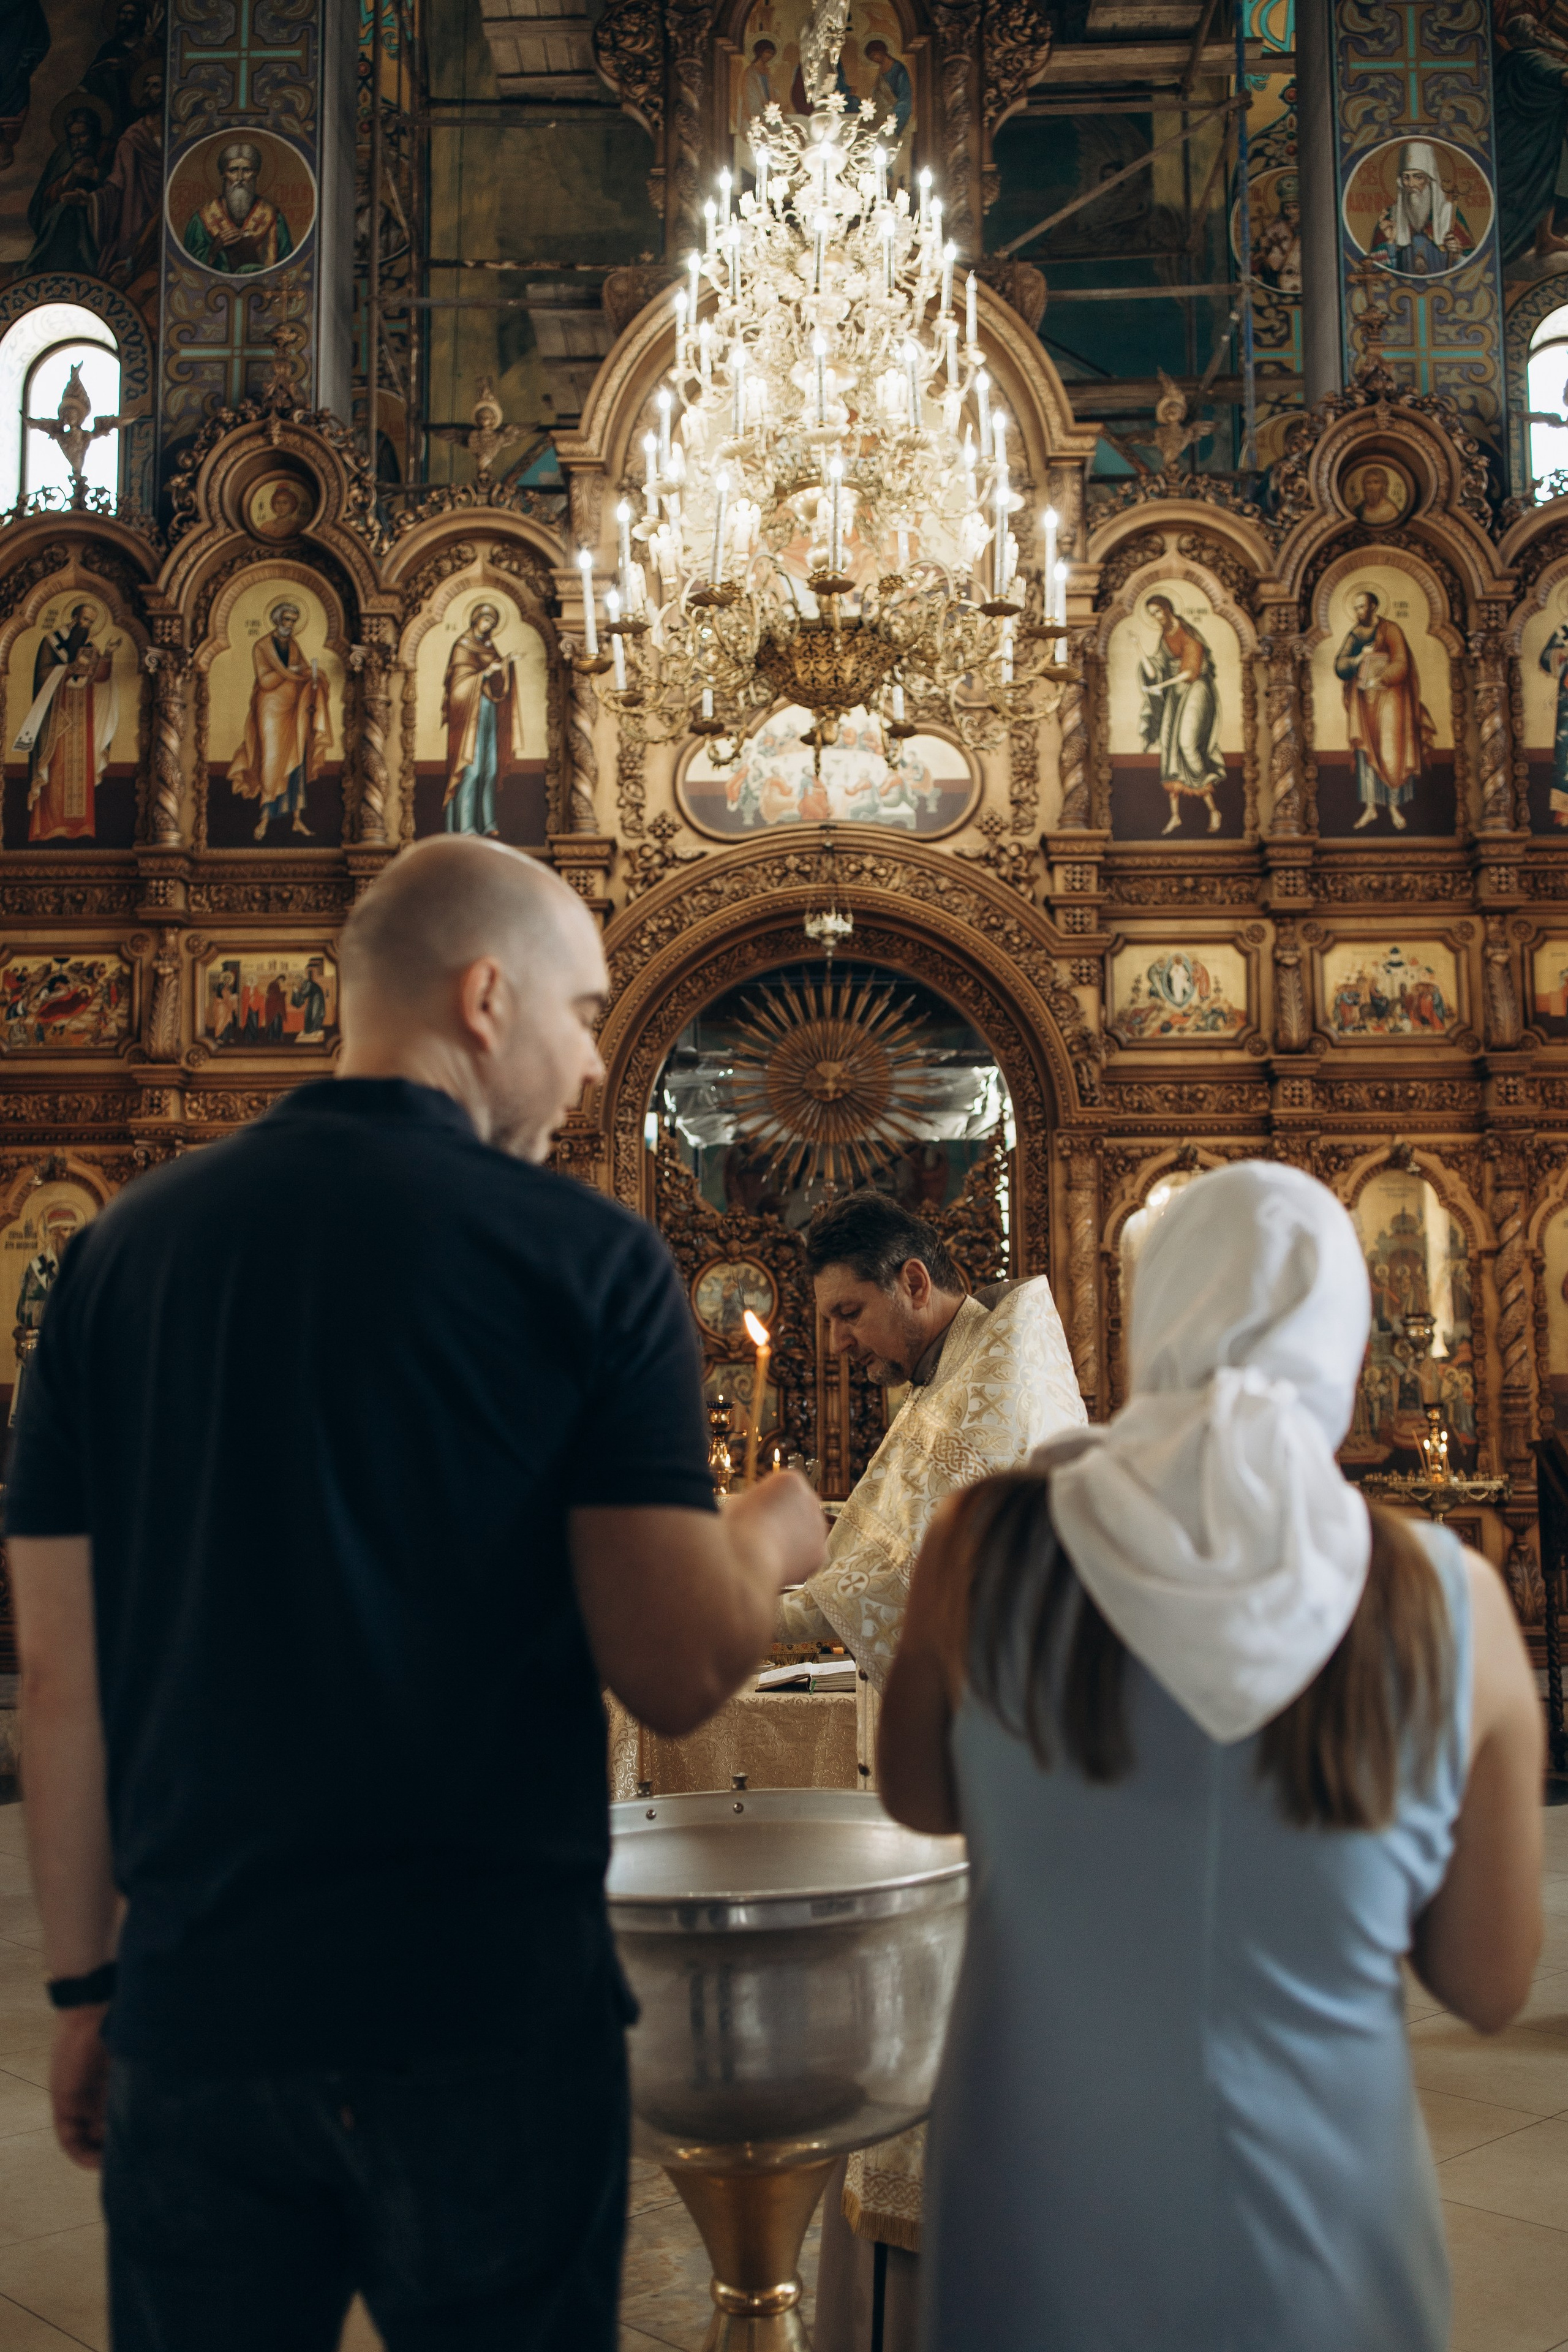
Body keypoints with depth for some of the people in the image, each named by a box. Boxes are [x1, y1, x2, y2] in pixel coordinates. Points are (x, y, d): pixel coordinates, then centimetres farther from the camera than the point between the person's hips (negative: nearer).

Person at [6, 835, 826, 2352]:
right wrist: (770, 1541, 7)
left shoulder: (123, 1248, 1)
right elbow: (680, 1675, -14)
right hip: (492, 2009, -3)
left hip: (195, 2008, 3)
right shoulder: (585, 1258, -10)